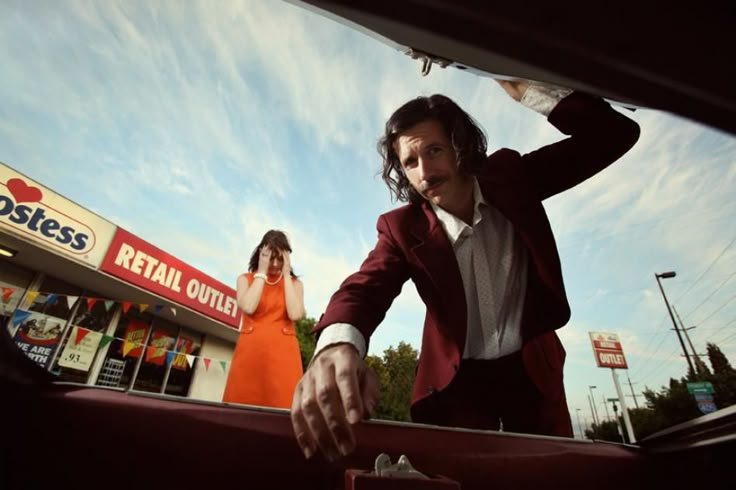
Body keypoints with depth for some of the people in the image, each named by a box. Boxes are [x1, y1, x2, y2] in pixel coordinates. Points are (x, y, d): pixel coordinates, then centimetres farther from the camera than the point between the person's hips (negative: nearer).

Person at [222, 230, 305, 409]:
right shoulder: (245, 279, 11)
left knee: (280, 405, -6)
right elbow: (248, 307, -10)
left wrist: (286, 274, -4)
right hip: (250, 350, 1)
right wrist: (261, 273, -3)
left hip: (282, 352, 0)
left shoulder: (294, 283, 10)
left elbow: (295, 314, -9)